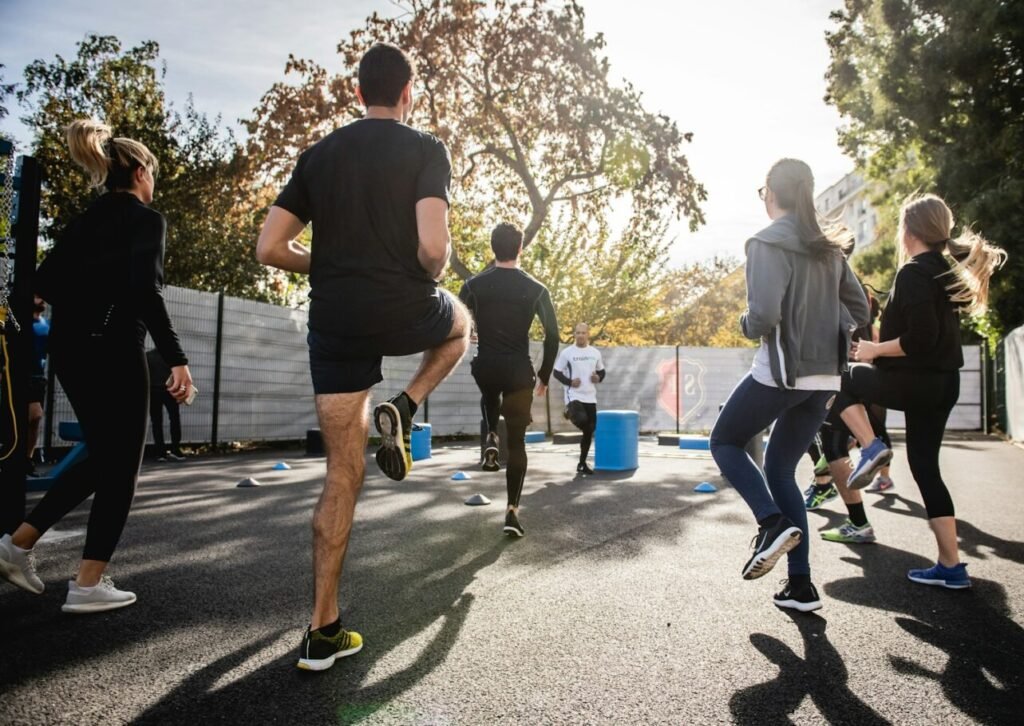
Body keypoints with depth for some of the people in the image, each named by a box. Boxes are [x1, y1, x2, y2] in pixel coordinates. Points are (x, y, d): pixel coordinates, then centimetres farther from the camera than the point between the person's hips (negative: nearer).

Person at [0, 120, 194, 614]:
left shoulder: (88, 217, 16)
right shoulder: (146, 218, -7)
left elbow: (46, 281, 12)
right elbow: (146, 292, -20)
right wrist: (177, 359, -21)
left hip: (69, 349, 8)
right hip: (112, 350, -8)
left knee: (102, 458, 20)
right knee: (121, 466, 2)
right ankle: (89, 585, 6)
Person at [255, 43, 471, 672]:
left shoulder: (319, 154, 12)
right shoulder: (425, 149, -1)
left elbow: (271, 249, 6)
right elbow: (433, 247, -17)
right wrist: (433, 274, 5)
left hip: (335, 324, 4)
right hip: (404, 312, -3)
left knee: (343, 475, 10)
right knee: (461, 322, 34)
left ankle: (324, 632, 13)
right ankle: (403, 411, 8)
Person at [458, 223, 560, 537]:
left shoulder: (474, 285, 0)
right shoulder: (536, 290, -1)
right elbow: (553, 336, -1)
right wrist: (544, 376, 9)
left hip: (485, 367, 1)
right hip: (519, 372, -1)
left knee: (490, 396, 40)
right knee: (516, 443, 8)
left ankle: (491, 440, 16)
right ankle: (512, 511, 3)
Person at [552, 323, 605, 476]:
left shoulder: (595, 353, 8)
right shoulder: (567, 352, -4)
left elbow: (601, 371, 19)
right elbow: (557, 372, 0)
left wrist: (598, 378, -3)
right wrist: (569, 382, -15)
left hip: (590, 397, 5)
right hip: (574, 396, -5)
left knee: (589, 431, 7)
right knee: (581, 420, -31)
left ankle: (582, 463, 21)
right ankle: (569, 413, 5)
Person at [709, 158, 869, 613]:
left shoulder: (767, 243, -10)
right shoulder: (828, 248, 13)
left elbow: (764, 315, -21)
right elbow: (860, 311, 16)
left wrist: (746, 326, 0)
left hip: (780, 373, -7)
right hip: (824, 378, 7)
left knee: (724, 442, 15)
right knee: (780, 468, 16)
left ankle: (773, 523, -7)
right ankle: (801, 585, 13)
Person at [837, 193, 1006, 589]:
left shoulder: (913, 273, -14)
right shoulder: (949, 270, 13)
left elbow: (920, 338, -23)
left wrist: (875, 349, -10)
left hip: (913, 382, -9)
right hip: (943, 383, 9)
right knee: (925, 466, 12)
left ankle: (871, 447, 1)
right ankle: (951, 567, 15)